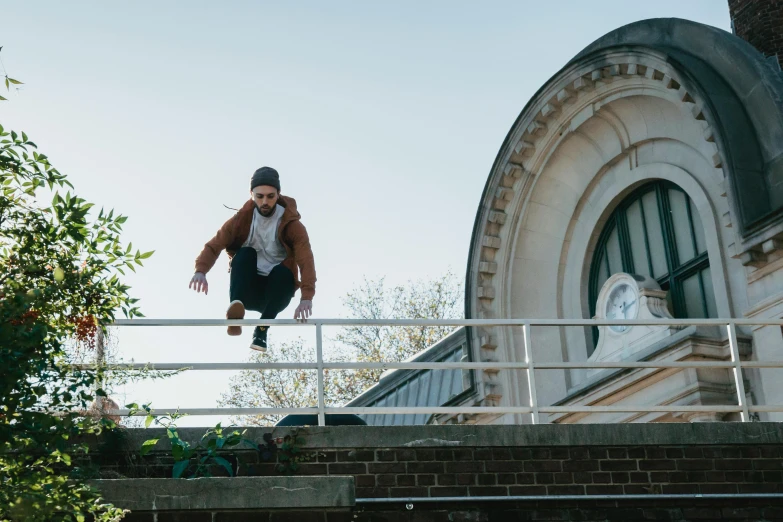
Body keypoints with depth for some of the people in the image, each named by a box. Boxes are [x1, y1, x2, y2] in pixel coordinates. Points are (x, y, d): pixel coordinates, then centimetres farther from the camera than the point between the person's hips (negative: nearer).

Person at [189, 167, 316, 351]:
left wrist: (307, 297, -41)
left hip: (275, 292, -1)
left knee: (283, 271, -32)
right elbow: (214, 246, -12)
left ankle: (261, 330, -27)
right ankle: (236, 306, -41)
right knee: (245, 253, -24)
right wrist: (201, 271, -35)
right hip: (249, 290, 1)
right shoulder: (242, 219, -5)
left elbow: (306, 260, -23)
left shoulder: (291, 224, -11)